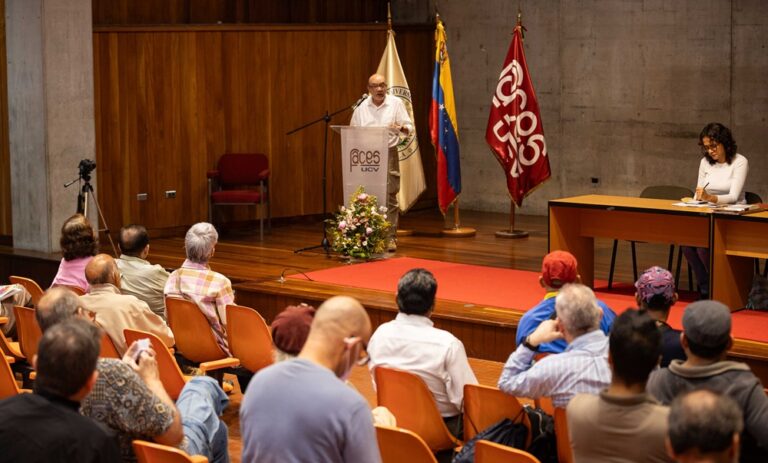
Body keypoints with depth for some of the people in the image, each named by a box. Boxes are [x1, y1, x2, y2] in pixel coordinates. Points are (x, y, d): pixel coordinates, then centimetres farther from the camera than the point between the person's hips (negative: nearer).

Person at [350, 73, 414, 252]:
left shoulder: (396, 103, 1)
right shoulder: (361, 107, 8)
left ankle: (390, 238, 0)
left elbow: (409, 126, 0)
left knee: (389, 197, -4)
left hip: (388, 154, -2)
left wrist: (402, 128, -22)